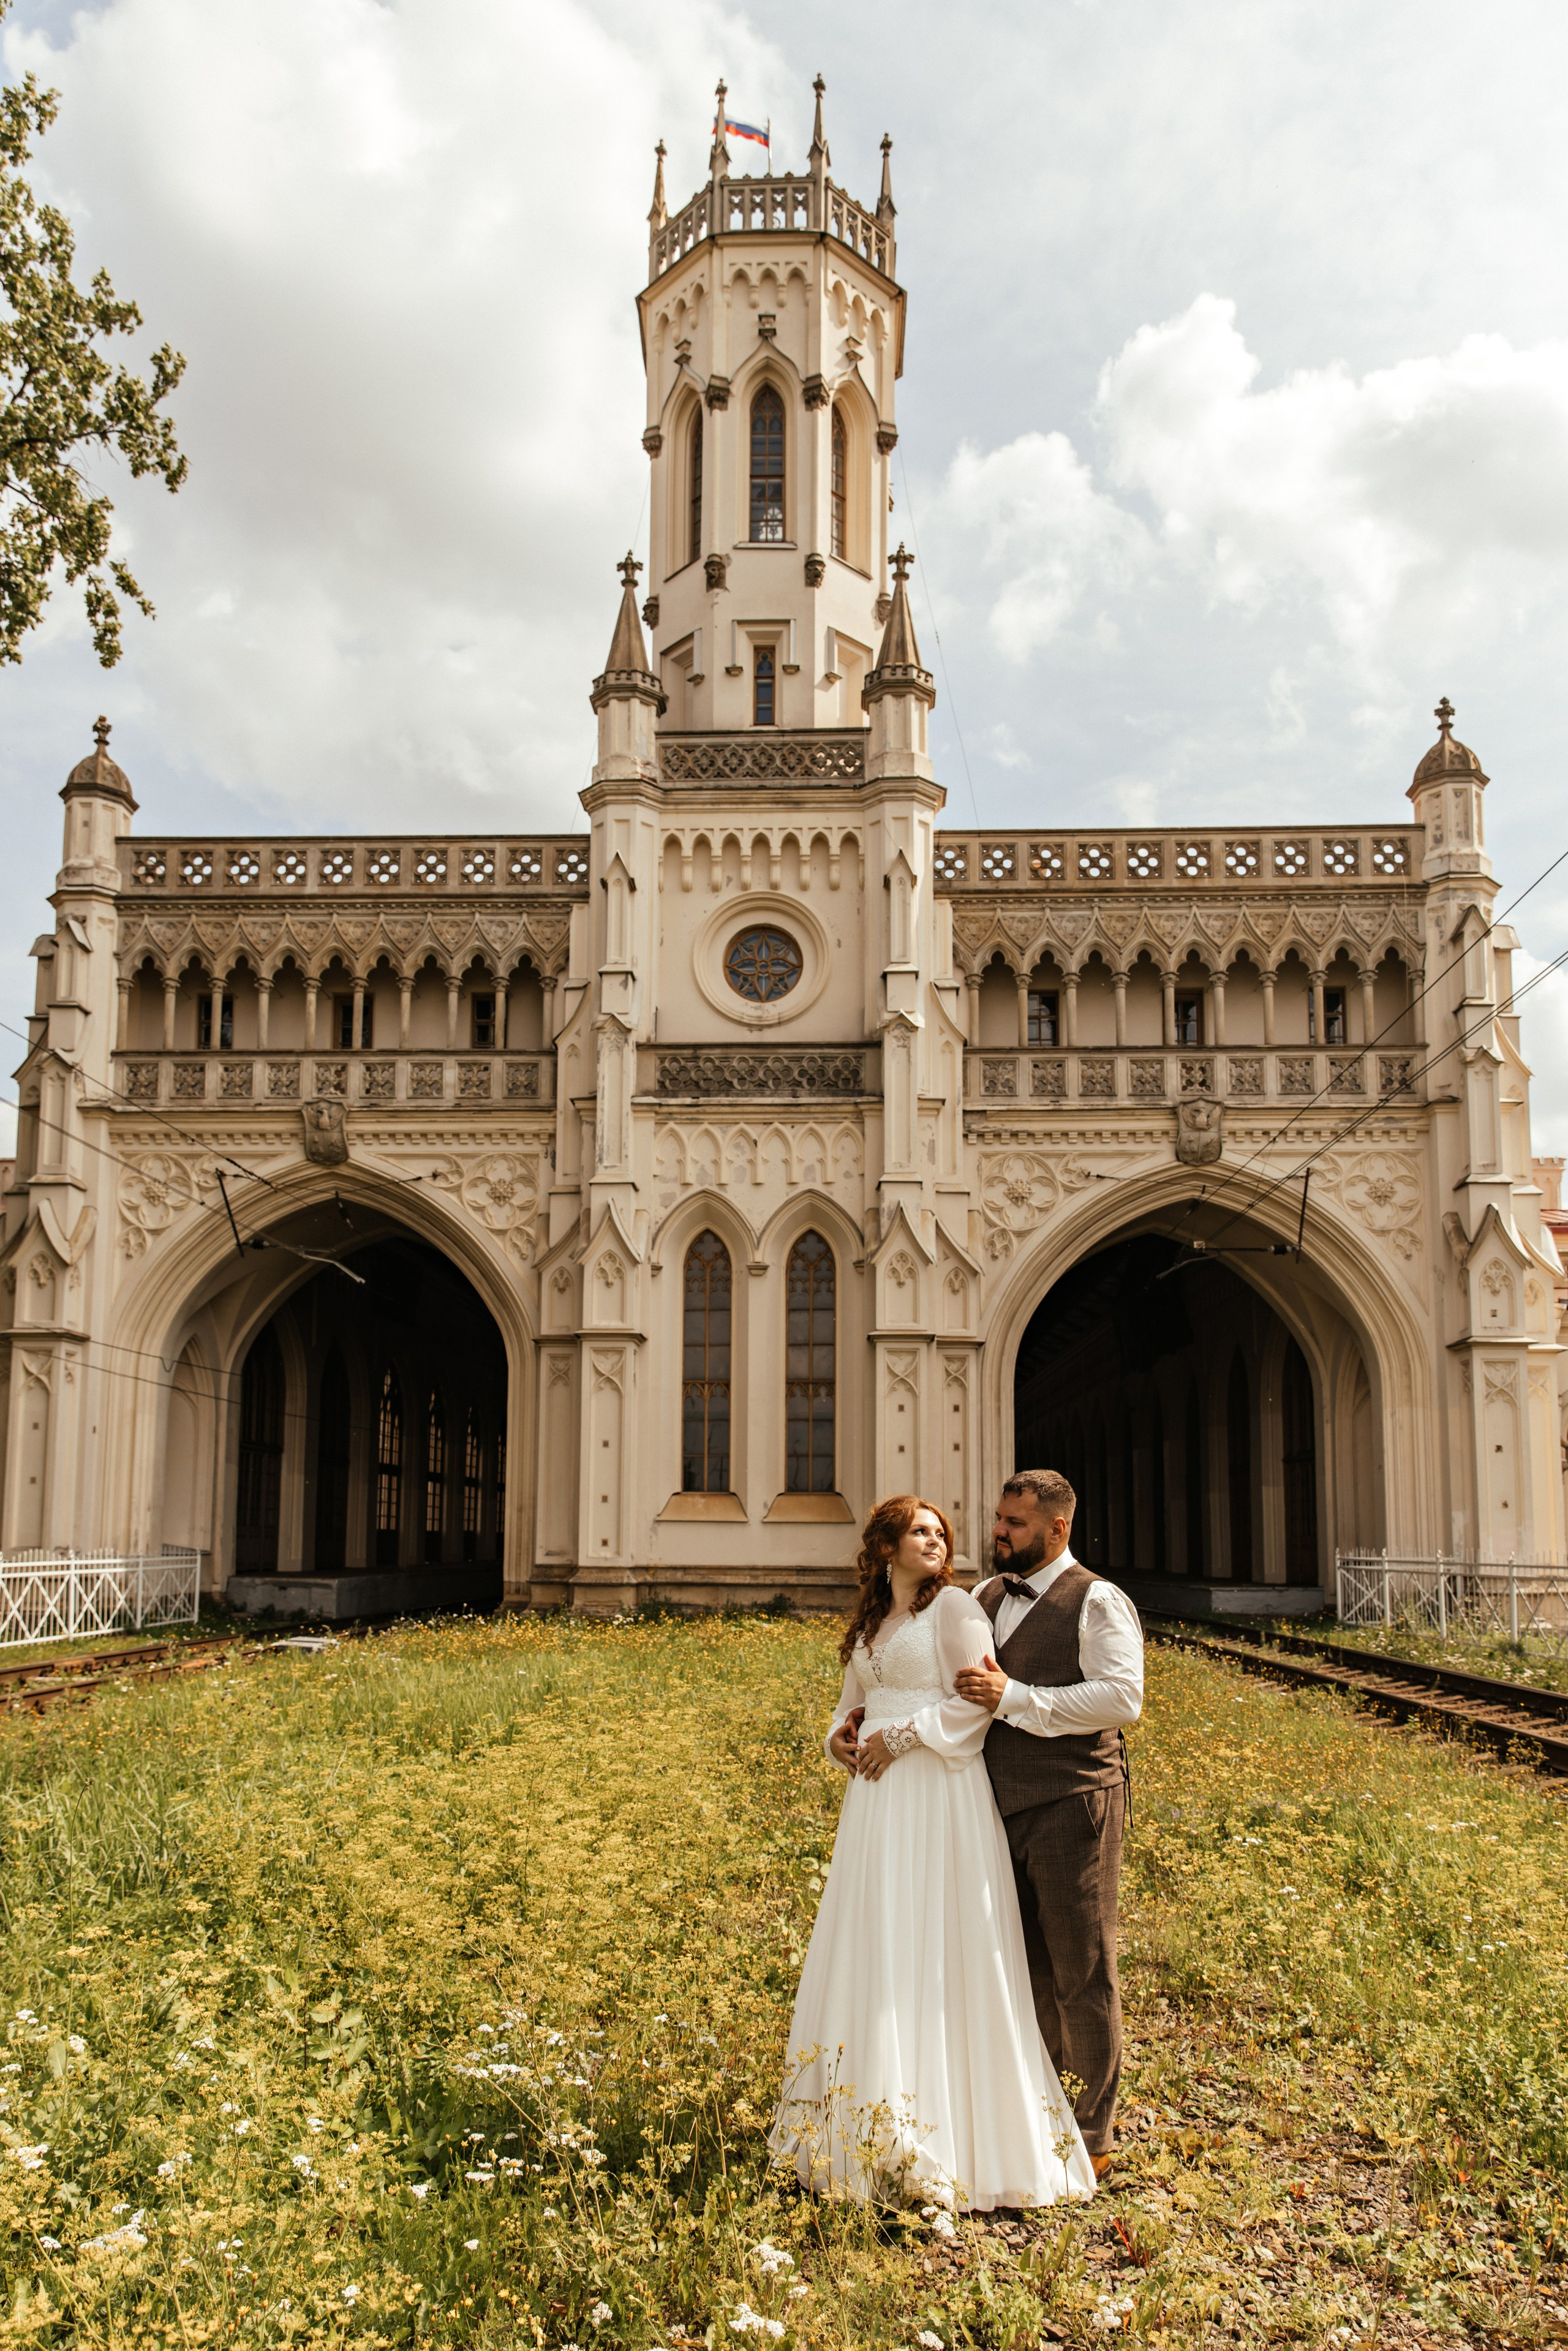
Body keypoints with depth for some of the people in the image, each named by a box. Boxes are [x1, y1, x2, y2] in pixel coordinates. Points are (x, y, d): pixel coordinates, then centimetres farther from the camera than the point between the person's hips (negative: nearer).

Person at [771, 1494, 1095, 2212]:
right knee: (870, 1948, 8)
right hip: (877, 1798, 7)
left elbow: (976, 1700, -11)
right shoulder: (868, 1623, 17)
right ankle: (872, 2122, 17)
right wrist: (841, 1737, 3)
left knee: (935, 1952, -4)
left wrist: (901, 1737, -13)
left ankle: (948, 2132, 5)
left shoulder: (953, 1606, -3)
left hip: (938, 1795, -7)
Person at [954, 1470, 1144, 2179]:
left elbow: (1122, 1698, -20)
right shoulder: (987, 1599, 13)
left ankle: (1092, 2135, 18)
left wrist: (1013, 1698, -22)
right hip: (1003, 1807, 6)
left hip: (1071, 1807, -6)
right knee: (1027, 1971, 16)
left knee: (1082, 1974, 4)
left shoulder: (1098, 1602, -7)